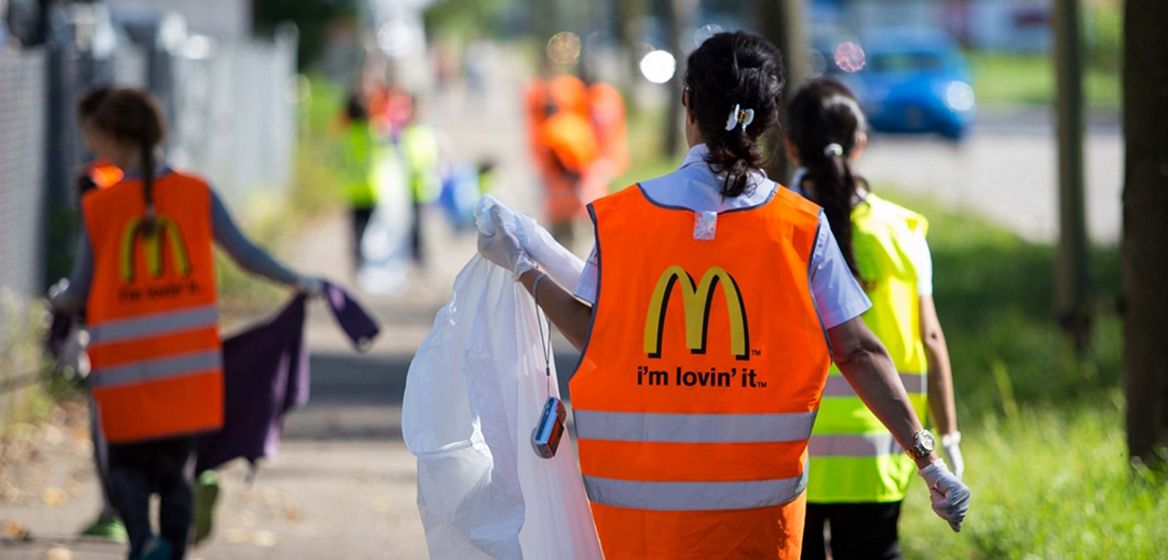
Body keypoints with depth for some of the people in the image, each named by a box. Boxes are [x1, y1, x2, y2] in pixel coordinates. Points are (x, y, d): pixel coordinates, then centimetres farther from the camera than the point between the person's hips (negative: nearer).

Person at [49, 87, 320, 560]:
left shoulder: (99, 206, -5)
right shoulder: (196, 193, -1)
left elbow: (79, 295, 1)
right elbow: (245, 254, 4)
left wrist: (57, 300, 23)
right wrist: (297, 282, 20)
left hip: (125, 367, -2)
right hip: (191, 360, 2)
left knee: (127, 464, 11)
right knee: (174, 469, 14)